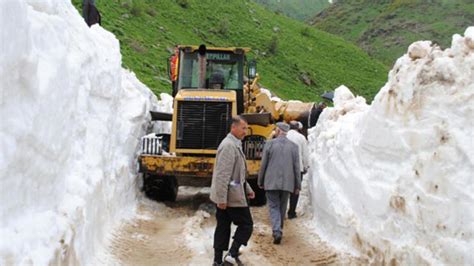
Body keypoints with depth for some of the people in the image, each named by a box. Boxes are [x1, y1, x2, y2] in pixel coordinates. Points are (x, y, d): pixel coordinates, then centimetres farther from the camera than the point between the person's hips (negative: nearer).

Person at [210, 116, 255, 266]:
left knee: (223, 227, 11)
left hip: (224, 197, 10)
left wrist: (247, 189, 21)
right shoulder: (229, 146, -18)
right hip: (231, 196, -10)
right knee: (246, 225, -1)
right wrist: (222, 198, -24)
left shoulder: (235, 145, 16)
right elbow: (222, 175, -23)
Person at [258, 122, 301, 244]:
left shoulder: (270, 143, -4)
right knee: (282, 208, 15)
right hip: (287, 183, 2)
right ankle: (278, 230, 25)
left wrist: (260, 181, 9)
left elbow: (263, 164, -1)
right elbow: (296, 167, 2)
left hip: (271, 182, -2)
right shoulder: (293, 146, 1)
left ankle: (277, 231, -16)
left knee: (274, 207, 1)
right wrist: (297, 185, 9)